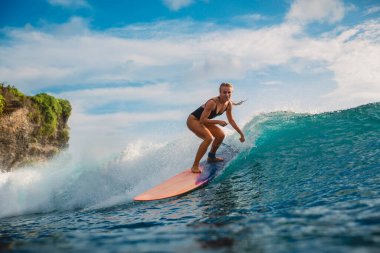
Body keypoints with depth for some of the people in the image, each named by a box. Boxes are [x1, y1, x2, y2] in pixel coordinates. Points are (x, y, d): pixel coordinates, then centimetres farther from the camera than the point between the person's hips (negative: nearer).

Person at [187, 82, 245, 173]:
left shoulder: (229, 104, -8)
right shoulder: (213, 102, -32)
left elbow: (231, 120, 7)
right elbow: (202, 120, -30)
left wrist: (241, 133, 9)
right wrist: (218, 122, -34)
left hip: (203, 120, 9)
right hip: (193, 120, -9)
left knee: (221, 135, 9)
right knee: (208, 138, -27)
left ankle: (211, 157, 32)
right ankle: (195, 165, -21)